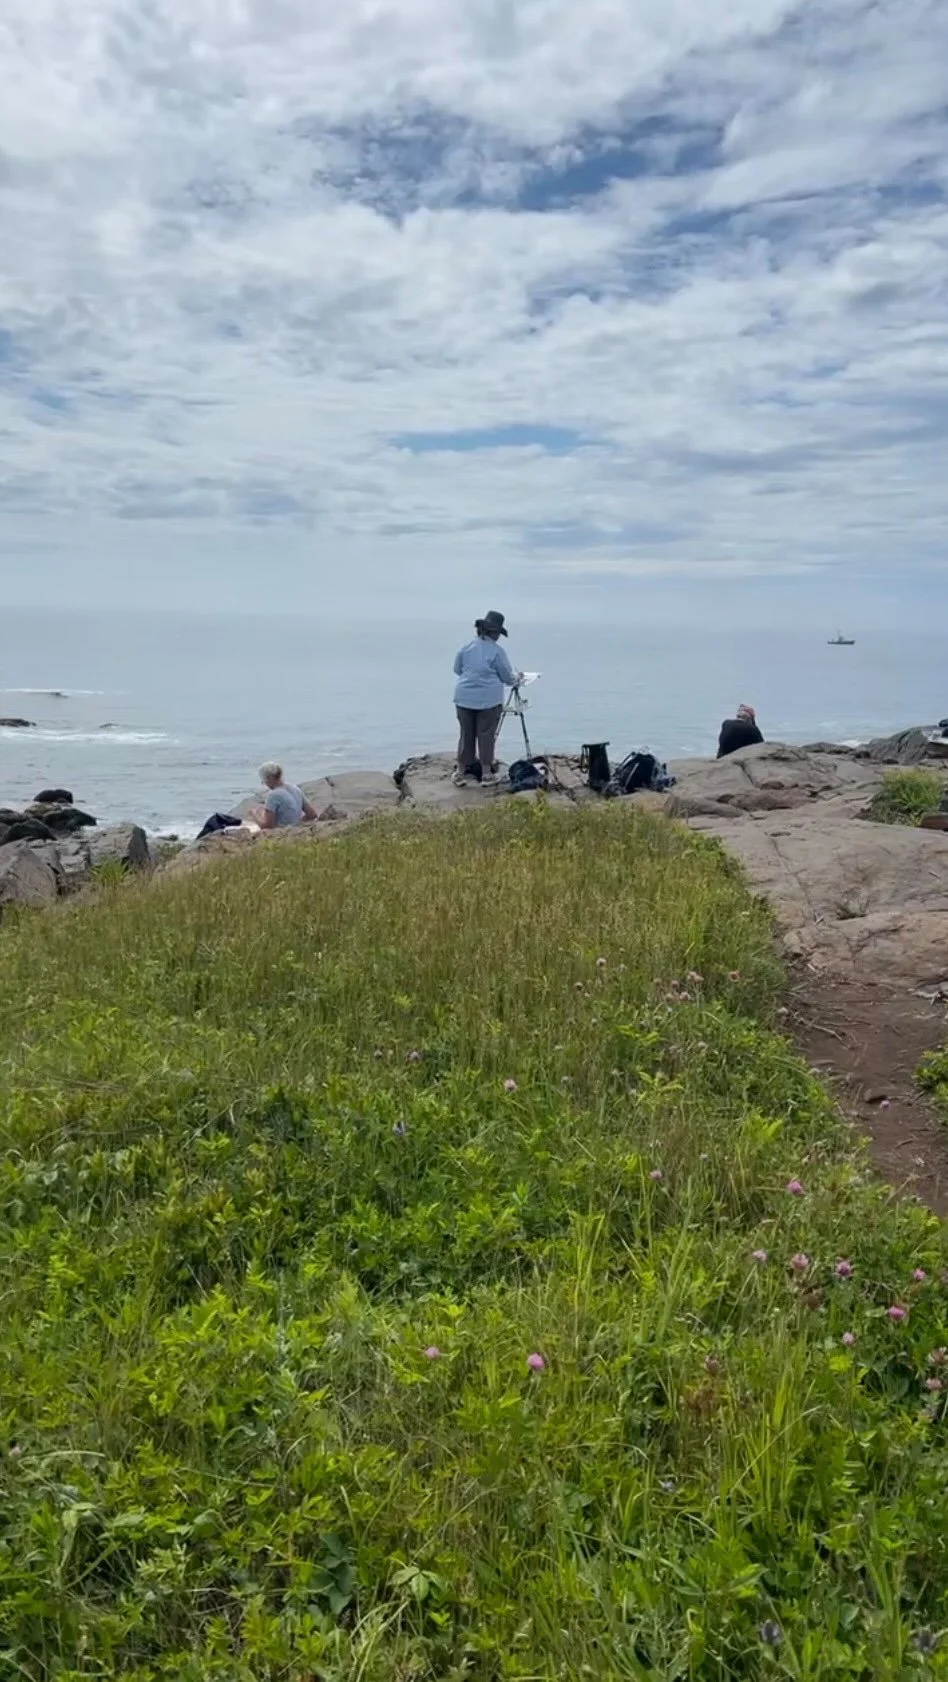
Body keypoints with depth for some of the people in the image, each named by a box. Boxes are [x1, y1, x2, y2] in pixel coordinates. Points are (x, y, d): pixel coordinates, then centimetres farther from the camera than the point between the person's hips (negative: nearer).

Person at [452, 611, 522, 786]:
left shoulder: (466, 647, 3)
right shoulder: (496, 650, -8)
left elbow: (457, 669, 15)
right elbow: (507, 677, -1)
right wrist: (518, 678, 20)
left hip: (464, 698, 4)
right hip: (488, 699, -4)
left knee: (466, 734, 11)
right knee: (486, 735, 6)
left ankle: (460, 772, 15)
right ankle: (486, 773, 12)